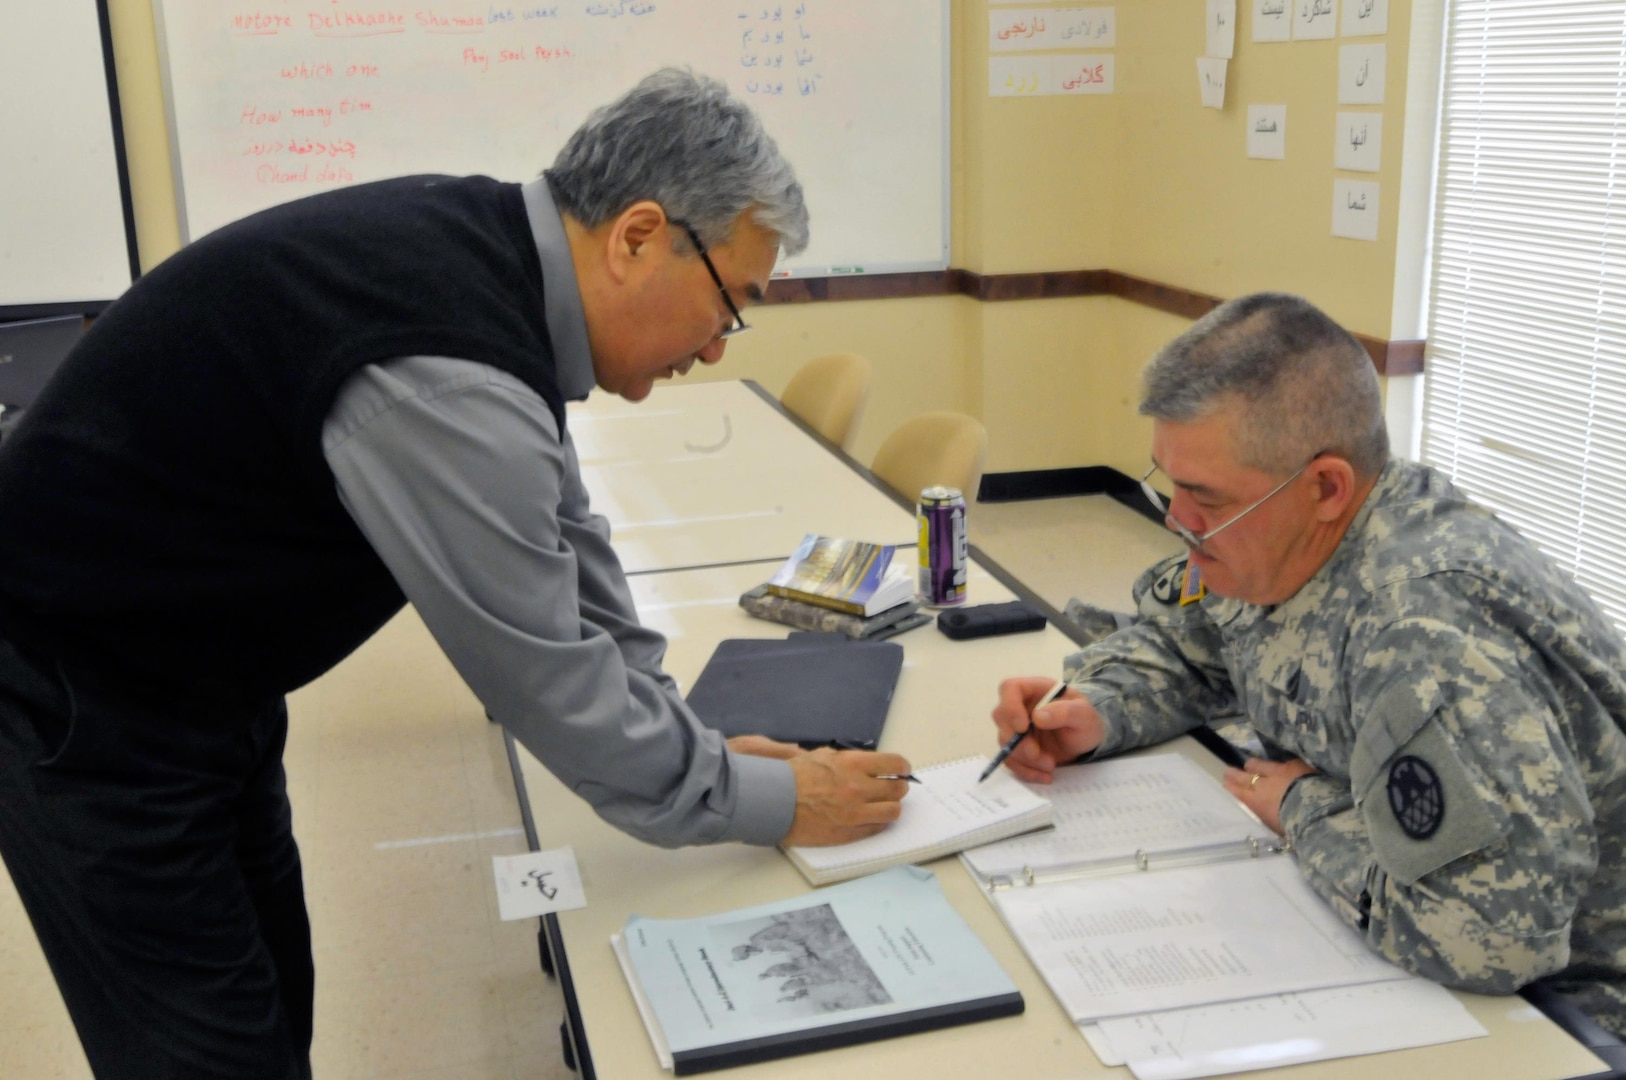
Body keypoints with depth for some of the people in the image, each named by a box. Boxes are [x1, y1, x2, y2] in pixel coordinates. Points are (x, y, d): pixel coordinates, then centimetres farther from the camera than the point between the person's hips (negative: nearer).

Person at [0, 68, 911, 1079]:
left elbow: (559, 534, 5)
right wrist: (774, 802, -11)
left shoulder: (486, 248, -5)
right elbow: (553, 684, -25)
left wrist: (699, 747, 5)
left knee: (278, 995, 17)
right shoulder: (446, 381, -34)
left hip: (203, 672, 9)